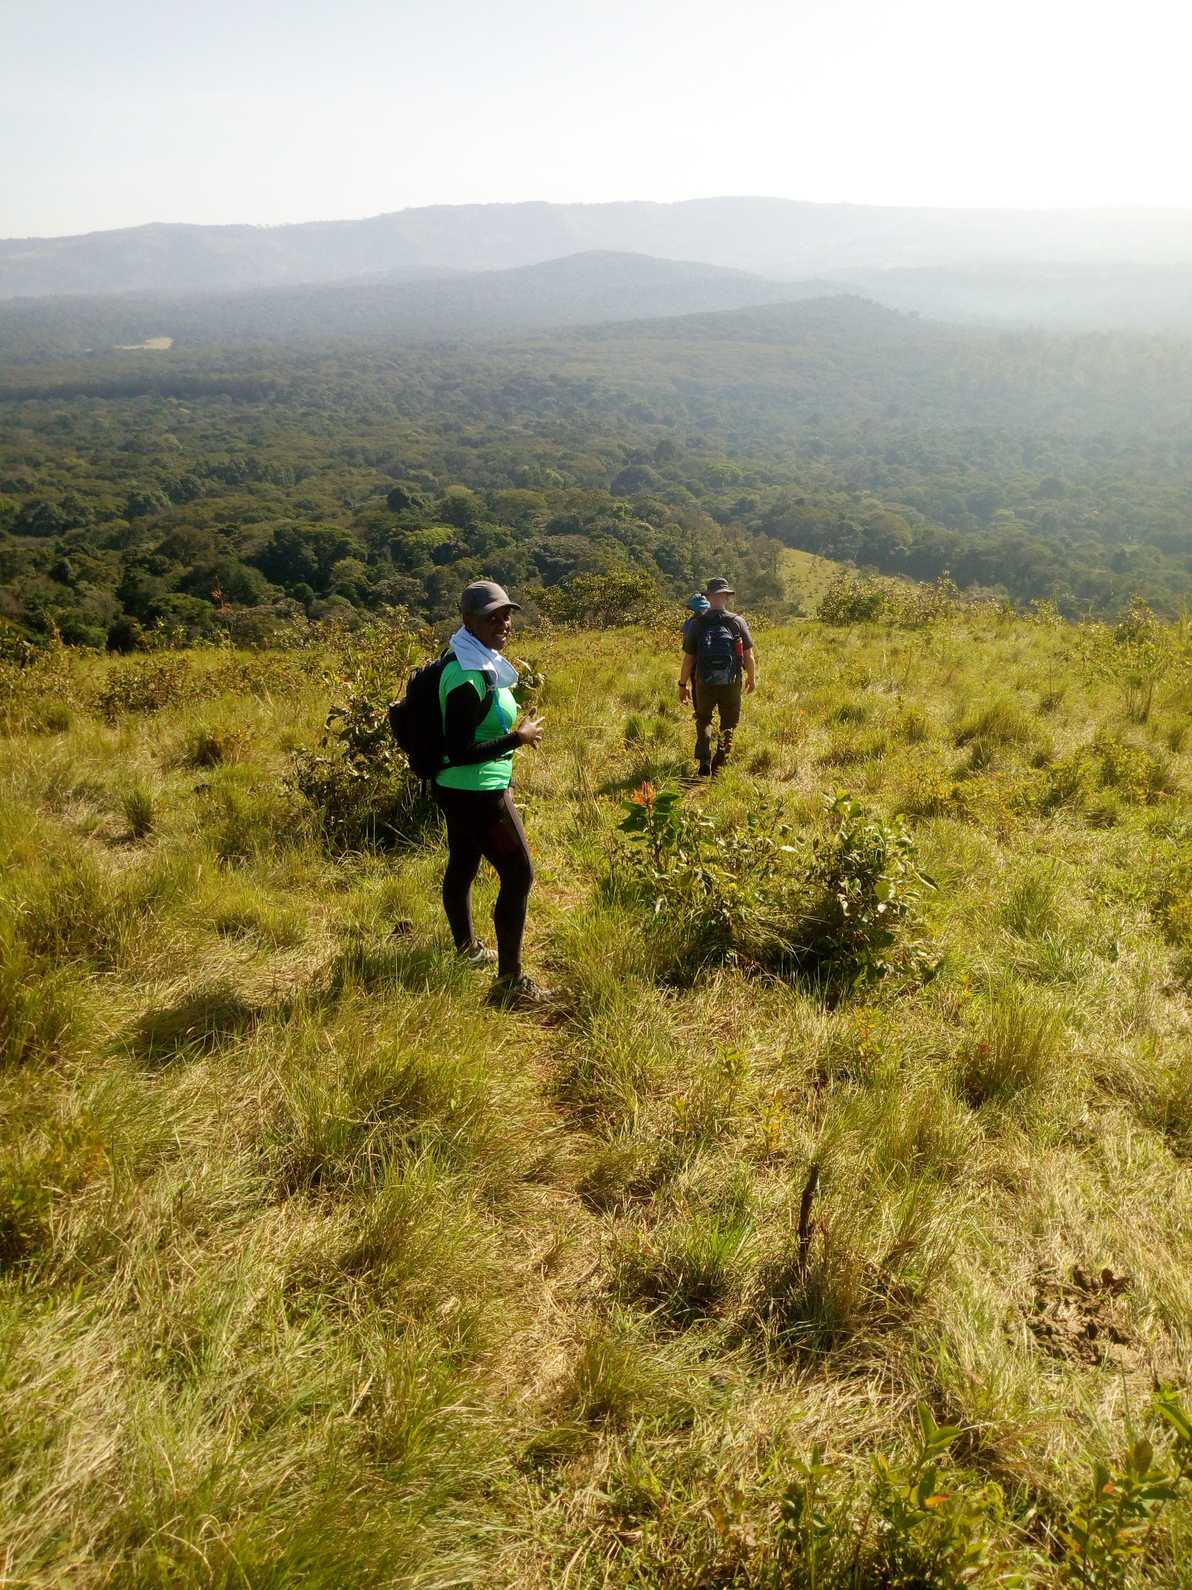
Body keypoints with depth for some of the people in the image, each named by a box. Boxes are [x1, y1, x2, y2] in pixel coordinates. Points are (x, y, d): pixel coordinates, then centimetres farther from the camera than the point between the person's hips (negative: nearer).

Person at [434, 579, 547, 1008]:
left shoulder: (480, 662, 7)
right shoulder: (468, 677, -25)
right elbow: (460, 752, -27)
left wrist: (515, 726, 11)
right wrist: (518, 737, -21)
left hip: (459, 790, 10)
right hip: (478, 792, -10)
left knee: (462, 865, 23)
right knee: (518, 874, -5)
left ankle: (467, 948, 42)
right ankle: (509, 981, 0)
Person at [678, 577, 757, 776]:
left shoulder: (697, 624, -6)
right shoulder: (737, 622, -7)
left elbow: (688, 659, -2)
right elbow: (749, 657, -3)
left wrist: (683, 685, 9)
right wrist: (752, 678, 14)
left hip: (704, 683, 1)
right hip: (731, 684, -1)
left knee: (703, 720, 22)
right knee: (729, 724, 17)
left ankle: (704, 761, 6)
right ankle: (719, 765, 10)